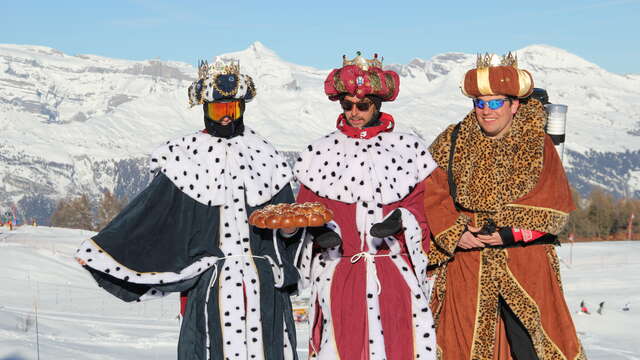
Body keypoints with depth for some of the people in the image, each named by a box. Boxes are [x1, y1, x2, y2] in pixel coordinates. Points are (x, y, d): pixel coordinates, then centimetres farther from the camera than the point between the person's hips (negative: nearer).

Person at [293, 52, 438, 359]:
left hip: (395, 272, 0)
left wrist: (401, 219, -12)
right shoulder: (321, 152, 9)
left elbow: (420, 204, 9)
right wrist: (321, 230, -10)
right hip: (339, 273, 0)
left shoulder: (407, 149, 8)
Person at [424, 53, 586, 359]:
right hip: (466, 260, 2)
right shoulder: (452, 142, 6)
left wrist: (510, 233, -16)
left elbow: (557, 206, -5)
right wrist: (455, 233, -14)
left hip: (524, 263, -1)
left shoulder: (538, 146, 2)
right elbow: (429, 193, -1)